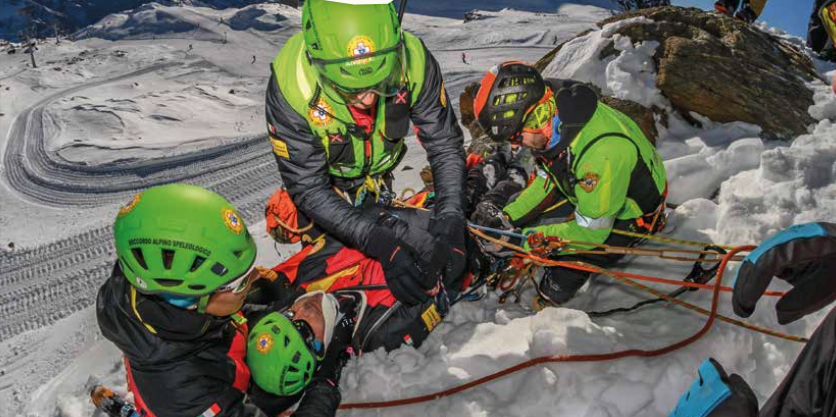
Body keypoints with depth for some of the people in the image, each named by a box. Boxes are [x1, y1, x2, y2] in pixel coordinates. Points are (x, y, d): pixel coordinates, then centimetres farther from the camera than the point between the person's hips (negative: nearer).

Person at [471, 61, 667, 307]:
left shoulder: (601, 151, -42)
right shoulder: (552, 115, -16)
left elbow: (590, 231, -32)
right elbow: (547, 182, 0)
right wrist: (507, 217, -12)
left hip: (632, 214, -8)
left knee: (562, 277, -18)